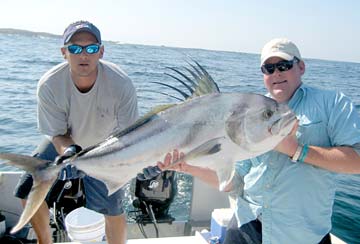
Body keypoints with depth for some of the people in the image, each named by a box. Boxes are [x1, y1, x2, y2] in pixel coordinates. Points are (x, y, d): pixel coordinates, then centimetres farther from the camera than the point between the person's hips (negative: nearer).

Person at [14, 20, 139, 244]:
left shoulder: (121, 84, -33)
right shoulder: (49, 85, -28)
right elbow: (57, 134, -16)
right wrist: (69, 150, -38)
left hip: (106, 146, -1)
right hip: (65, 142, 2)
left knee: (113, 209, -6)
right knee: (29, 191, 3)